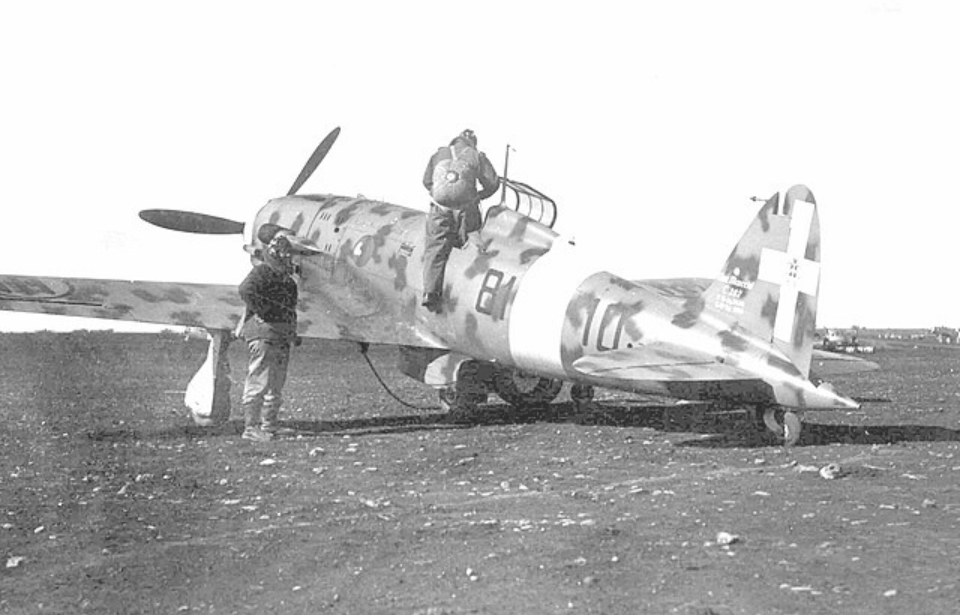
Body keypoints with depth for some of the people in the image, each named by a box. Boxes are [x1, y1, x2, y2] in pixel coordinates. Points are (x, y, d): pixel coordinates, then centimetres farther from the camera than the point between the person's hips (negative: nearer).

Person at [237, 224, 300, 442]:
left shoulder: (284, 274, 17)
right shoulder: (263, 271, -12)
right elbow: (246, 289, -30)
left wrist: (292, 332, 20)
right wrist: (261, 312, -23)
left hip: (282, 336, 10)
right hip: (264, 333, -10)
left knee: (277, 383, 14)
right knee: (259, 381, -6)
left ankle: (269, 425, 22)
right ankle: (251, 427, -2)